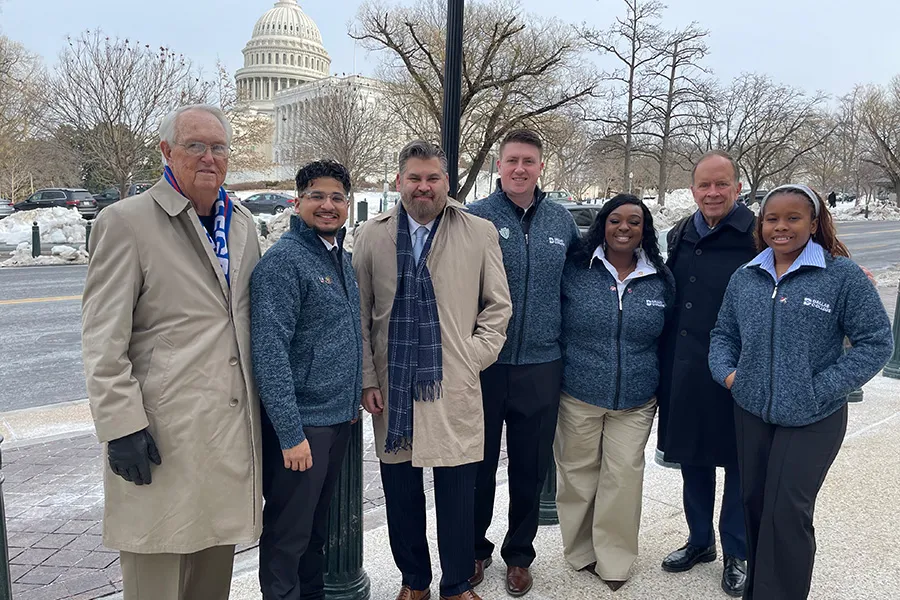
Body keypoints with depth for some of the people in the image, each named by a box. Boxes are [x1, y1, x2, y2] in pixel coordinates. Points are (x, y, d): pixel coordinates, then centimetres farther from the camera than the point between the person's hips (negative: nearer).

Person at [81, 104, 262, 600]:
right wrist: (122, 425, -15)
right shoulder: (126, 221, -6)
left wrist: (263, 406, 16)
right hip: (163, 433, -5)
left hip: (234, 424, 6)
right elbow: (102, 339, -10)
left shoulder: (242, 223, 12)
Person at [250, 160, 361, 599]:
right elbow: (270, 353, -20)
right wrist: (291, 433, -21)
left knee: (317, 526, 22)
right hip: (302, 423, -8)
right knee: (287, 534, 8)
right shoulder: (283, 260, -15)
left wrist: (354, 396, 14)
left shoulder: (343, 258, 10)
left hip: (338, 418, 8)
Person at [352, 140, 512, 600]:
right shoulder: (371, 236, 5)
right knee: (400, 493, 12)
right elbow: (360, 315, 6)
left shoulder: (480, 233, 2)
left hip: (454, 388, -1)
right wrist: (368, 380, 1)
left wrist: (476, 355, -3)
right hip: (393, 388, 1)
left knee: (458, 495, 7)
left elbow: (498, 305, 8)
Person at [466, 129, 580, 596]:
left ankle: (519, 555, 35)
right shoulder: (474, 218, -5)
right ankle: (475, 549, 34)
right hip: (484, 364, -2)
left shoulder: (562, 220, 5)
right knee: (478, 465, 12)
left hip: (541, 367, 3)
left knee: (531, 469, 14)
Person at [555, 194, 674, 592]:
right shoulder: (574, 271, -4)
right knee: (578, 476, 10)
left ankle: (614, 559, 25)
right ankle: (581, 552, 31)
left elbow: (667, 340, 13)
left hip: (635, 403, 2)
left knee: (624, 478, 4)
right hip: (578, 397, -1)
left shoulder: (662, 280, 4)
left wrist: (663, 392, 14)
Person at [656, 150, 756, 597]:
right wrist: (665, 366, 12)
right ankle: (700, 540, 36)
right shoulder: (680, 236, 8)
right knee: (691, 458, 17)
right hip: (683, 373, 5)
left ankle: (736, 554, 29)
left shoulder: (756, 238, -9)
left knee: (738, 463, 10)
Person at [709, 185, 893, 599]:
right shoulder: (744, 278, 4)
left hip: (813, 420, -4)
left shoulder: (842, 275, -10)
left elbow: (876, 342, -8)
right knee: (755, 504, 15)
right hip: (751, 413, 5)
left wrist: (823, 389, -15)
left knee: (788, 514, -4)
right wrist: (727, 372, -3)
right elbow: (724, 334, 15)